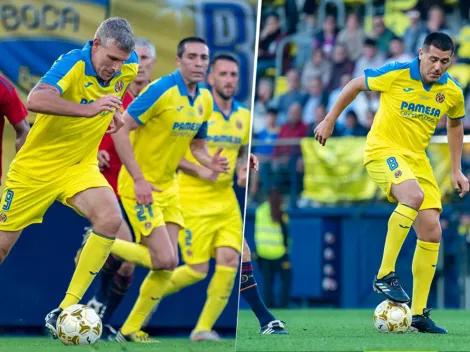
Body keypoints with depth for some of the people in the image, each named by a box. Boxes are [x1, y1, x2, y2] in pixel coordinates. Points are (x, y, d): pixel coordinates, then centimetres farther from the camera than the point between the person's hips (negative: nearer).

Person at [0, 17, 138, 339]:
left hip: (79, 166, 4)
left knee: (110, 219, -24)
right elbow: (35, 100, -45)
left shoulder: (129, 66, -5)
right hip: (36, 168, -4)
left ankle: (64, 312, -18)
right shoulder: (72, 65, -25)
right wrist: (88, 109, -50)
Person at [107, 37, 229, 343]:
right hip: (140, 186, -8)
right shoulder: (161, 90, -19)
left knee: (167, 266, 2)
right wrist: (139, 179, -23)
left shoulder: (205, 100, 5)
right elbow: (120, 130, -19)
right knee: (165, 259, -15)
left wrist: (210, 162, -8)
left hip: (168, 187, 8)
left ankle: (131, 329, 14)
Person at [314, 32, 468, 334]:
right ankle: (385, 274, -27)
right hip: (383, 150, -6)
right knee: (414, 195, -36)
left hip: (417, 157, 6)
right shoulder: (396, 74, -15)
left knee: (432, 232, -4)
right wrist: (330, 120, 5)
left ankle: (419, 313, 5)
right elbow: (355, 85, 0)